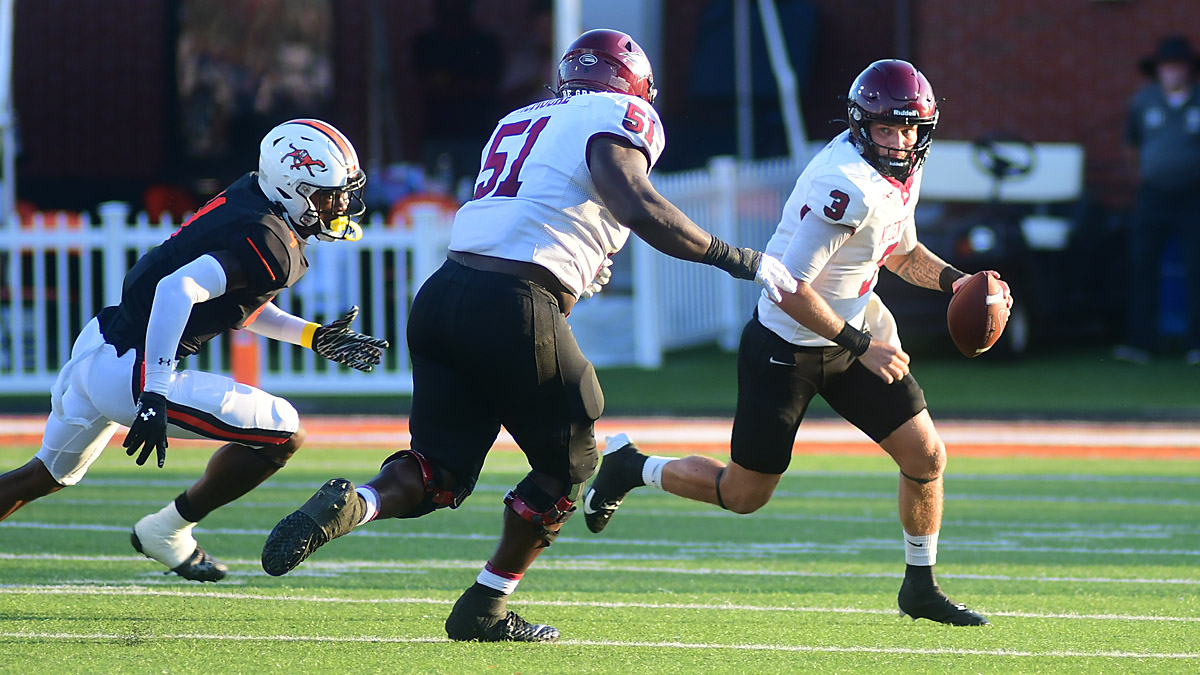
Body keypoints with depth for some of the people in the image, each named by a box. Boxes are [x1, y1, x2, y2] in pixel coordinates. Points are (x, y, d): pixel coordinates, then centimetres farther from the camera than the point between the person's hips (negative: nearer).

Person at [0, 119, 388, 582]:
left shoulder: (247, 204, 10)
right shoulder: (271, 245, -19)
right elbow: (178, 290, -30)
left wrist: (314, 337, 18)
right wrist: (153, 397, -32)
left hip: (98, 343, 10)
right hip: (128, 373, -10)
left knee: (47, 475, 32)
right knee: (282, 434, -6)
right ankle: (168, 532, 7)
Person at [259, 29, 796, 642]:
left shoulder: (517, 124, 26)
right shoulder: (618, 117, 3)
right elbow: (639, 208, -13)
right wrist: (740, 261, -7)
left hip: (444, 291, 7)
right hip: (514, 309, -6)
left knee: (441, 472, 11)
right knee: (567, 464, 15)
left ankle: (350, 503, -19)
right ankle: (484, 610, 16)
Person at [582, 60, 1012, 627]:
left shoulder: (902, 174, 1)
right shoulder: (850, 186, -29)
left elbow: (902, 253, 21)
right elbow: (789, 288, -29)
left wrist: (955, 281, 3)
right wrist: (861, 347, -24)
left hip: (852, 330, 8)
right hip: (787, 348, -8)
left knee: (926, 456, 2)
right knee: (744, 493, 4)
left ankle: (920, 587, 20)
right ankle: (630, 467, 28)